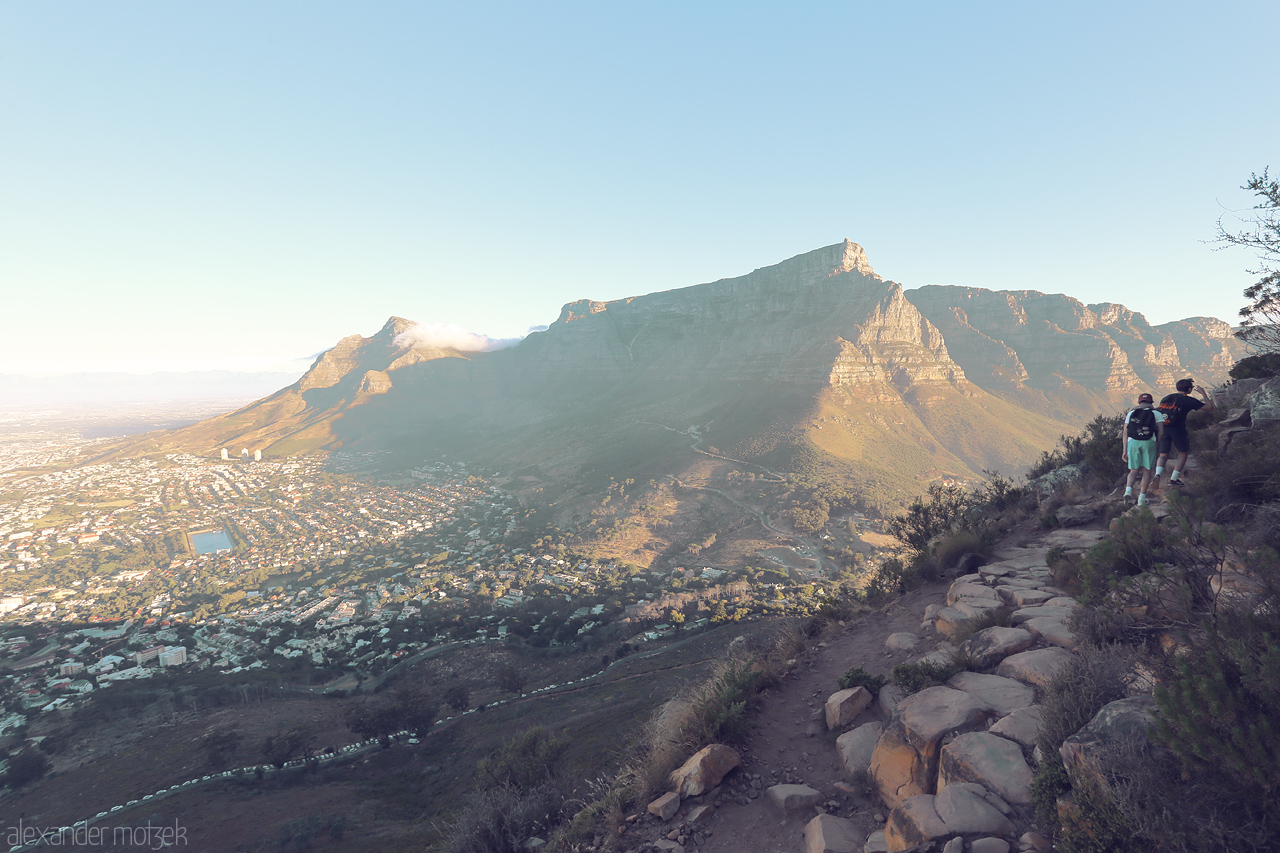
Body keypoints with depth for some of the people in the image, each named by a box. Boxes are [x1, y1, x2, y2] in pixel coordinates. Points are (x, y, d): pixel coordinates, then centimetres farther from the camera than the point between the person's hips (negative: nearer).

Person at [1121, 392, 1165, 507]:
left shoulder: (1131, 413, 16)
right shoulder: (1157, 414, 12)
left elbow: (1125, 433, 10)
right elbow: (1161, 432, 0)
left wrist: (1125, 450, 11)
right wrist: (1155, 445, 12)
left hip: (1132, 442, 2)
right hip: (1149, 442, -1)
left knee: (1134, 470, 11)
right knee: (1147, 471, 7)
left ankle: (1128, 490, -13)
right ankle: (1142, 498, 7)